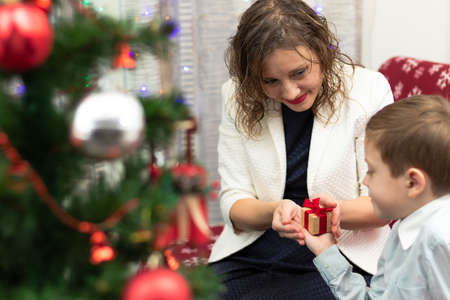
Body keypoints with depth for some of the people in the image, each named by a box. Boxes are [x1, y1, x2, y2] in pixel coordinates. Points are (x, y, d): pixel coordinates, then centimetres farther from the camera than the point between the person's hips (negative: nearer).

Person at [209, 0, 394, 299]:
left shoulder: (369, 89, -7)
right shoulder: (238, 96, -1)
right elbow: (233, 202, -2)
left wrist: (337, 210, -28)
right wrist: (274, 211, -26)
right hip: (249, 255, 4)